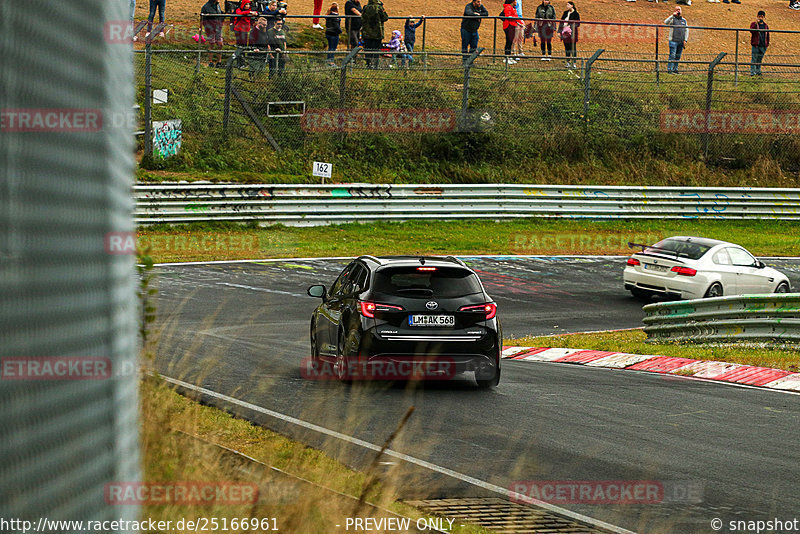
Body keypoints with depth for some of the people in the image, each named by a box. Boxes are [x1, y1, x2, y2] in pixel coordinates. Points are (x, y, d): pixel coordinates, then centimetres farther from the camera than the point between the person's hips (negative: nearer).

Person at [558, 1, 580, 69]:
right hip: (565, 33, 6)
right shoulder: (565, 13, 13)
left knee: (573, 48, -4)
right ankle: (568, 62, 14)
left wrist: (570, 26, -21)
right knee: (567, 48, 9)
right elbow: (561, 22, 15)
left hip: (572, 32, -6)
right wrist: (559, 31, 9)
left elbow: (577, 24, -8)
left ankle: (574, 63, -2)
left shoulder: (576, 14, -4)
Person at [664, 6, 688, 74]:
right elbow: (666, 22, -19)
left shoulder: (684, 20, 15)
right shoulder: (672, 19, 1)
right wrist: (673, 15, -22)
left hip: (681, 42, 5)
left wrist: (685, 40, 8)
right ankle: (669, 69, -7)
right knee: (672, 55, -9)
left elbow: (686, 30, 17)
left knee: (678, 57, 7)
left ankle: (675, 69, 13)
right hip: (673, 41, -5)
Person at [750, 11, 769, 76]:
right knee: (754, 58, -5)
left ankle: (758, 71, 18)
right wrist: (756, 23, -29)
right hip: (756, 45, -4)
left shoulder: (765, 26, 13)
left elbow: (767, 36, 19)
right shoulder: (754, 24, 1)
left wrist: (767, 44, 14)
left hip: (763, 45, 4)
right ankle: (752, 72, -3)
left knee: (760, 59, 10)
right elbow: (751, 31, -20)